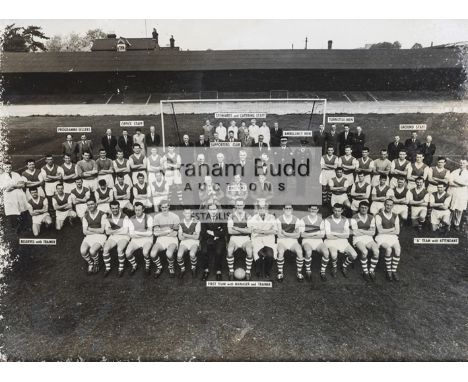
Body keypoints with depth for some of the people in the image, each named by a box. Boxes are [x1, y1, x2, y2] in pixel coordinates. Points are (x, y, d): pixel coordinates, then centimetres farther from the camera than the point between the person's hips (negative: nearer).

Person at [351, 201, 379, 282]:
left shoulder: (371, 218, 11)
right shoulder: (354, 218, -2)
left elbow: (373, 232, 3)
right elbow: (355, 232, -10)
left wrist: (361, 230, -7)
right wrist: (367, 231, -2)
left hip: (369, 238, 4)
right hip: (358, 239, -4)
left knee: (376, 251, -26)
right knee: (364, 252, -33)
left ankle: (371, 271, -6)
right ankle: (365, 272, -12)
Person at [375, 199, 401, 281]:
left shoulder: (395, 216, 12)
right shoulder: (379, 216, -1)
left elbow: (397, 232, 4)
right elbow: (380, 231, -10)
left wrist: (385, 231, -7)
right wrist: (392, 229, -2)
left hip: (393, 237, 4)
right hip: (382, 237, -4)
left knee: (398, 250, -27)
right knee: (389, 249, -32)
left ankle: (394, 271, -16)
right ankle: (388, 271, -16)